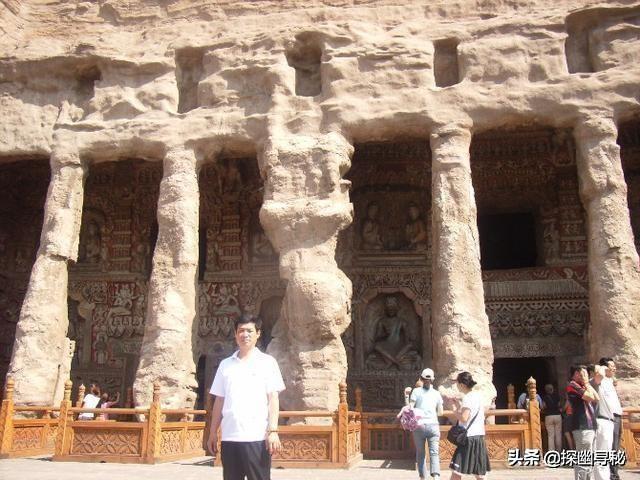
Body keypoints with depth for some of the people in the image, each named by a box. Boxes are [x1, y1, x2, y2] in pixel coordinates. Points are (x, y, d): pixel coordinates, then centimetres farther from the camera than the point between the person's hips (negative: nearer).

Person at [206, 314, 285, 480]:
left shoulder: (267, 362, 2)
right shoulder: (225, 364, 12)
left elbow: (273, 398, -3)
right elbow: (219, 400, 14)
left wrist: (273, 430, -12)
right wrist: (213, 432, 10)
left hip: (257, 437, -3)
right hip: (229, 437, 4)